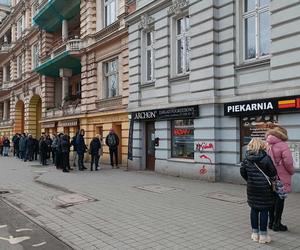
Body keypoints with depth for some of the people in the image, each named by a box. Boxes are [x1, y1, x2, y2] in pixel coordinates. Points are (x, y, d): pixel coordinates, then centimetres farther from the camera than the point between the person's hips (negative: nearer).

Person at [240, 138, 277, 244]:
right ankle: (263, 235, 10)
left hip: (251, 188, 4)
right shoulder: (265, 158, -13)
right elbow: (273, 172, -8)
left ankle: (255, 233, 21)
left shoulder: (246, 159, -1)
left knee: (254, 209, 13)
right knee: (264, 210, 4)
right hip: (264, 188, -4)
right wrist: (272, 178, 13)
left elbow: (243, 172, 4)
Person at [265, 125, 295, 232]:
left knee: (273, 199, 16)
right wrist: (292, 171, -2)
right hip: (281, 178, -6)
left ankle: (271, 222, 25)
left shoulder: (268, 146, 3)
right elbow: (288, 161, -19)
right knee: (280, 200, 4)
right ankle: (277, 224, 12)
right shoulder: (283, 145, -15)